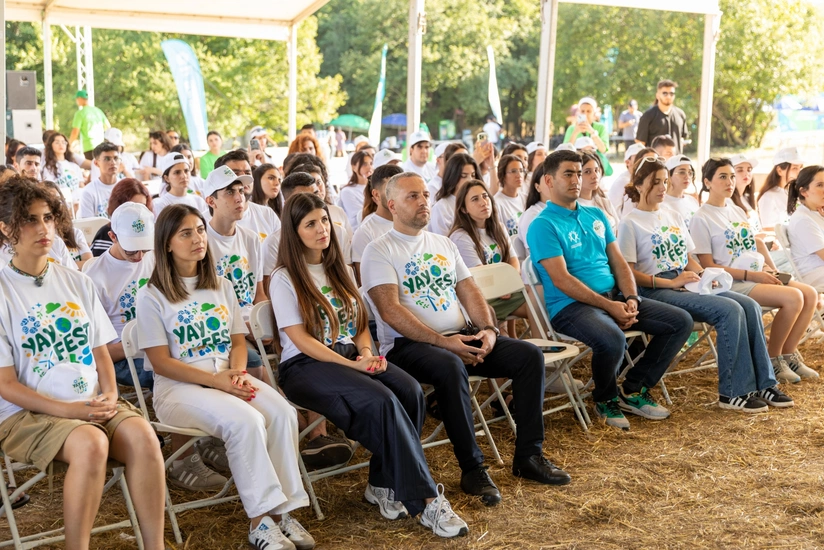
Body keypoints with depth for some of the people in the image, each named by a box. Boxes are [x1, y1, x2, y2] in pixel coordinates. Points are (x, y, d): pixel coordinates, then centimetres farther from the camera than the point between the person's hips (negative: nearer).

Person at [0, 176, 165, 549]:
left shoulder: (77, 283, 14)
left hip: (92, 403, 4)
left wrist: (109, 396, -5)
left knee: (142, 434, -26)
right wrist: (68, 409, -17)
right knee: (90, 443, -34)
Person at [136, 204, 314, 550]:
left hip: (228, 380, 5)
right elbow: (161, 362, -7)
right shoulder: (152, 297, -1)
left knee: (282, 412, -26)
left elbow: (238, 341, 14)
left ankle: (282, 510, -22)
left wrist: (238, 373, -9)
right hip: (179, 388, -5)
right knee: (245, 421, -34)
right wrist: (215, 379, -18)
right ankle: (260, 520, -26)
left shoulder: (221, 287, 16)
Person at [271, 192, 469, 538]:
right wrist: (352, 364, -19)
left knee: (410, 391, -24)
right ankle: (424, 497, -27)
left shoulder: (338, 270, 17)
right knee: (381, 400, -32)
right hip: (305, 367, -6)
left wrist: (366, 353, -6)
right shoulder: (284, 278, -2)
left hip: (351, 357, 6)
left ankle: (383, 485, -13)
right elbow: (301, 340, -10)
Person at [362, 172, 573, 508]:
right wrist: (442, 341, -22)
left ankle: (528, 455, -4)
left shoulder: (443, 243, 19)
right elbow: (390, 310, -15)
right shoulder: (379, 251, -3)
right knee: (450, 367, -39)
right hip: (407, 344, -7)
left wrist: (488, 329, -6)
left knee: (529, 355, -10)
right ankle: (472, 469, -26)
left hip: (458, 338, 7)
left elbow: (469, 291, 14)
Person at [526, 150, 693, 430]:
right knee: (612, 340, -37)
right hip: (571, 305, -8)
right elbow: (561, 280, -15)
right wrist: (609, 306, -19)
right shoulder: (543, 225, -7)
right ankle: (605, 399, -4)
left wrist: (630, 298, -5)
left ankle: (633, 389, 9)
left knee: (681, 322, -1)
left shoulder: (596, 216, 17)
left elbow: (618, 262, 14)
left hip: (614, 297, 8)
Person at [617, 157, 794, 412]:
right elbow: (628, 272, -10)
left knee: (750, 306, -15)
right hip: (657, 292, -7)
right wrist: (671, 283, -18)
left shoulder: (674, 216, 21)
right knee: (729, 310, -26)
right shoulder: (630, 223, -2)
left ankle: (762, 384, -10)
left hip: (688, 284, 7)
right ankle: (733, 393, -20)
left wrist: (704, 274, 1)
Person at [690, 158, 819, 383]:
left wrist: (773, 271, 0)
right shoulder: (701, 219, -7)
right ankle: (772, 360, -7)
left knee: (810, 294, -10)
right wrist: (751, 275, -17)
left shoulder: (738, 211, 17)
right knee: (793, 297, -24)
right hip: (734, 284, -8)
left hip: (759, 276, 8)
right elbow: (708, 266, -12)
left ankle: (788, 354, 2)